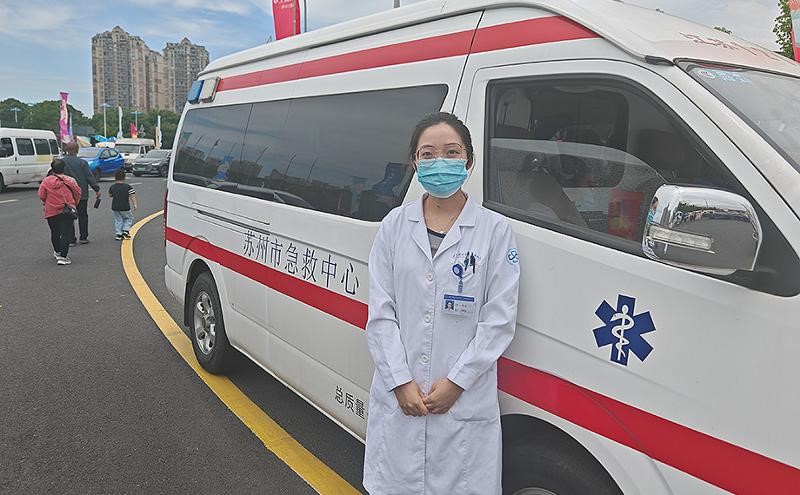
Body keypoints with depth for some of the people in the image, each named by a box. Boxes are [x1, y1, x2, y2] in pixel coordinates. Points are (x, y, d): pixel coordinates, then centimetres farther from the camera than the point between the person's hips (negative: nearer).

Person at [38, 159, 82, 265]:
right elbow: (78, 193, 2)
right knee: (65, 233, -3)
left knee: (55, 232, 19)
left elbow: (41, 195, -3)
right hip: (68, 211, -1)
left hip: (51, 211, 1)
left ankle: (57, 252, 36)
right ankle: (62, 256, -12)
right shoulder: (70, 180, -5)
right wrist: (74, 204, 20)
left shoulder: (46, 181, -6)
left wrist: (46, 203, 19)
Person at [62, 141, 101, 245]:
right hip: (82, 194, 0)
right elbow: (90, 177, -4)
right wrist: (97, 189, 3)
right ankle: (83, 238, 17)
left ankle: (71, 239, 6)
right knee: (82, 216, 12)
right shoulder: (82, 162, -6)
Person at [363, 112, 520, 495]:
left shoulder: (495, 229, -4)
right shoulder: (395, 224, 2)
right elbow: (380, 312, 0)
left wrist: (456, 382, -11)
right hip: (396, 397, 2)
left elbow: (499, 320, -6)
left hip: (466, 403, -2)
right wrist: (400, 381, -7)